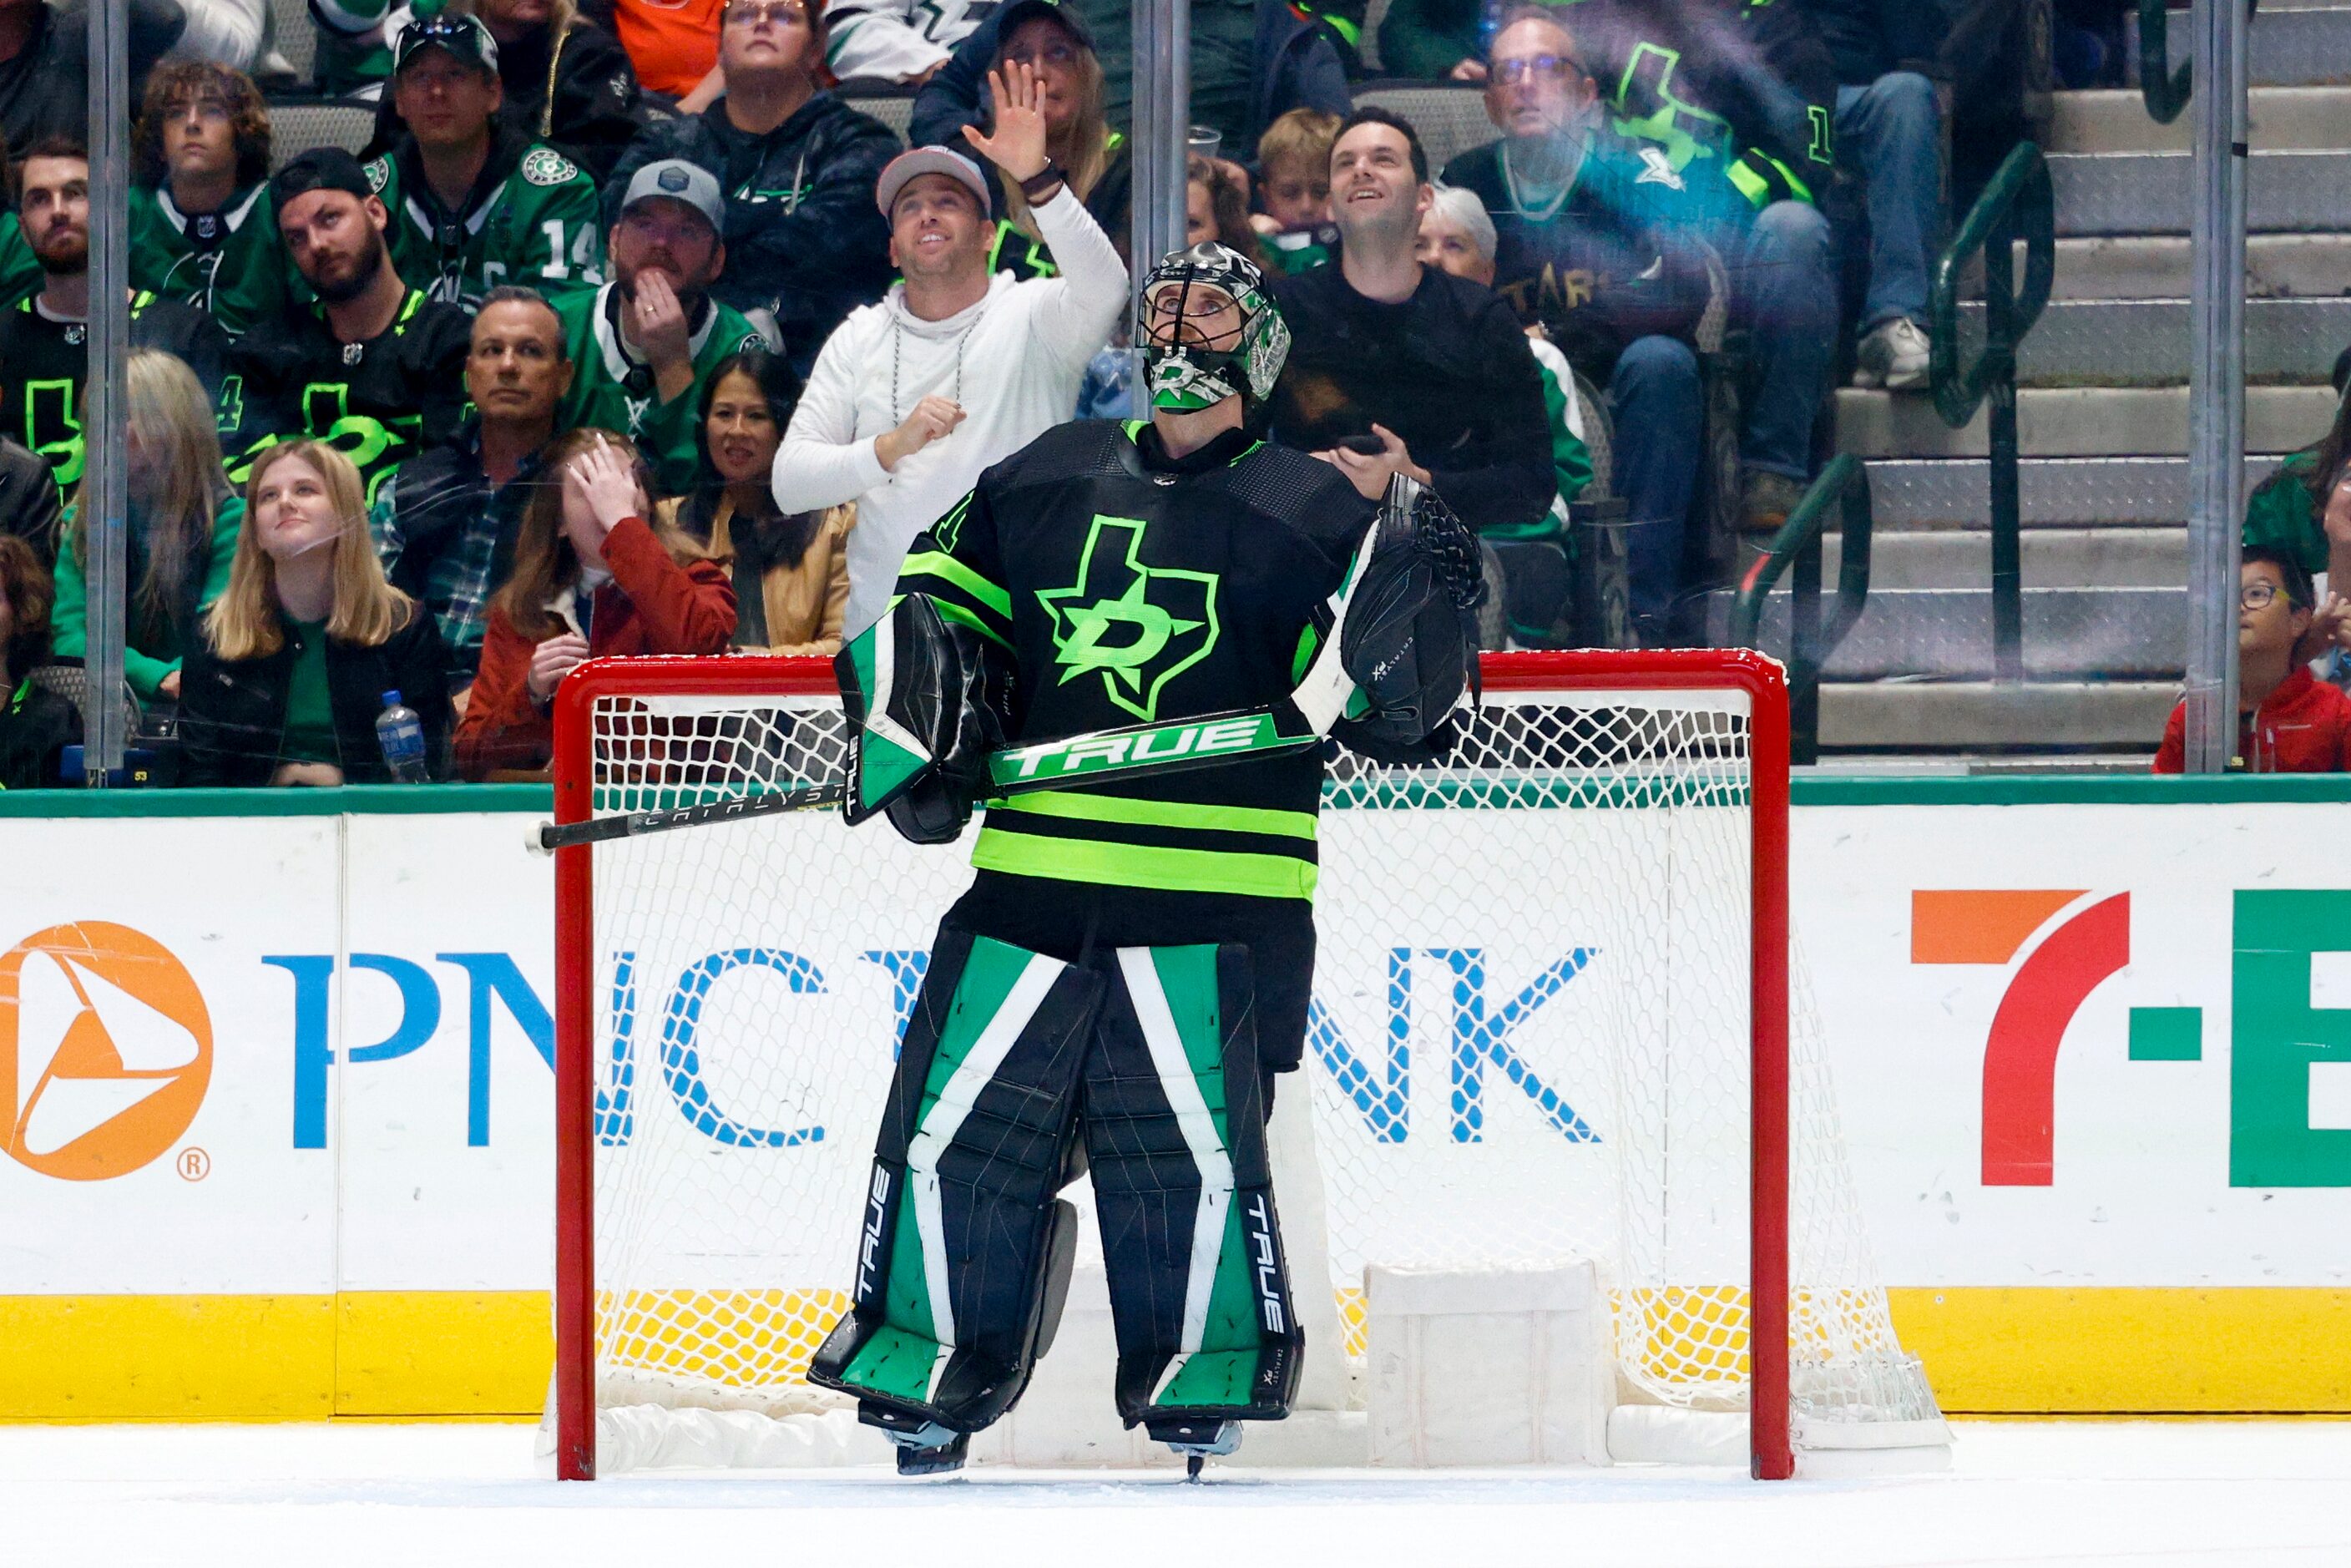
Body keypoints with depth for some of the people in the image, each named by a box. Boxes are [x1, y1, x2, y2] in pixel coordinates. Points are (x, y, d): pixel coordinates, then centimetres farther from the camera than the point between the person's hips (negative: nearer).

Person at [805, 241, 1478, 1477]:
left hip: (1212, 906, -3)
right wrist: (908, 734, 8)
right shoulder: (1043, 483, 16)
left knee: (1193, 1144, -8)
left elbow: (1397, 716, 2)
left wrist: (1420, 615, -18)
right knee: (959, 1128, 1)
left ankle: (1200, 1390, 7)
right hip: (1031, 879, 3)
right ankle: (926, 1373, 13)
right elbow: (935, 602, 24)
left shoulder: (1312, 515, 5)